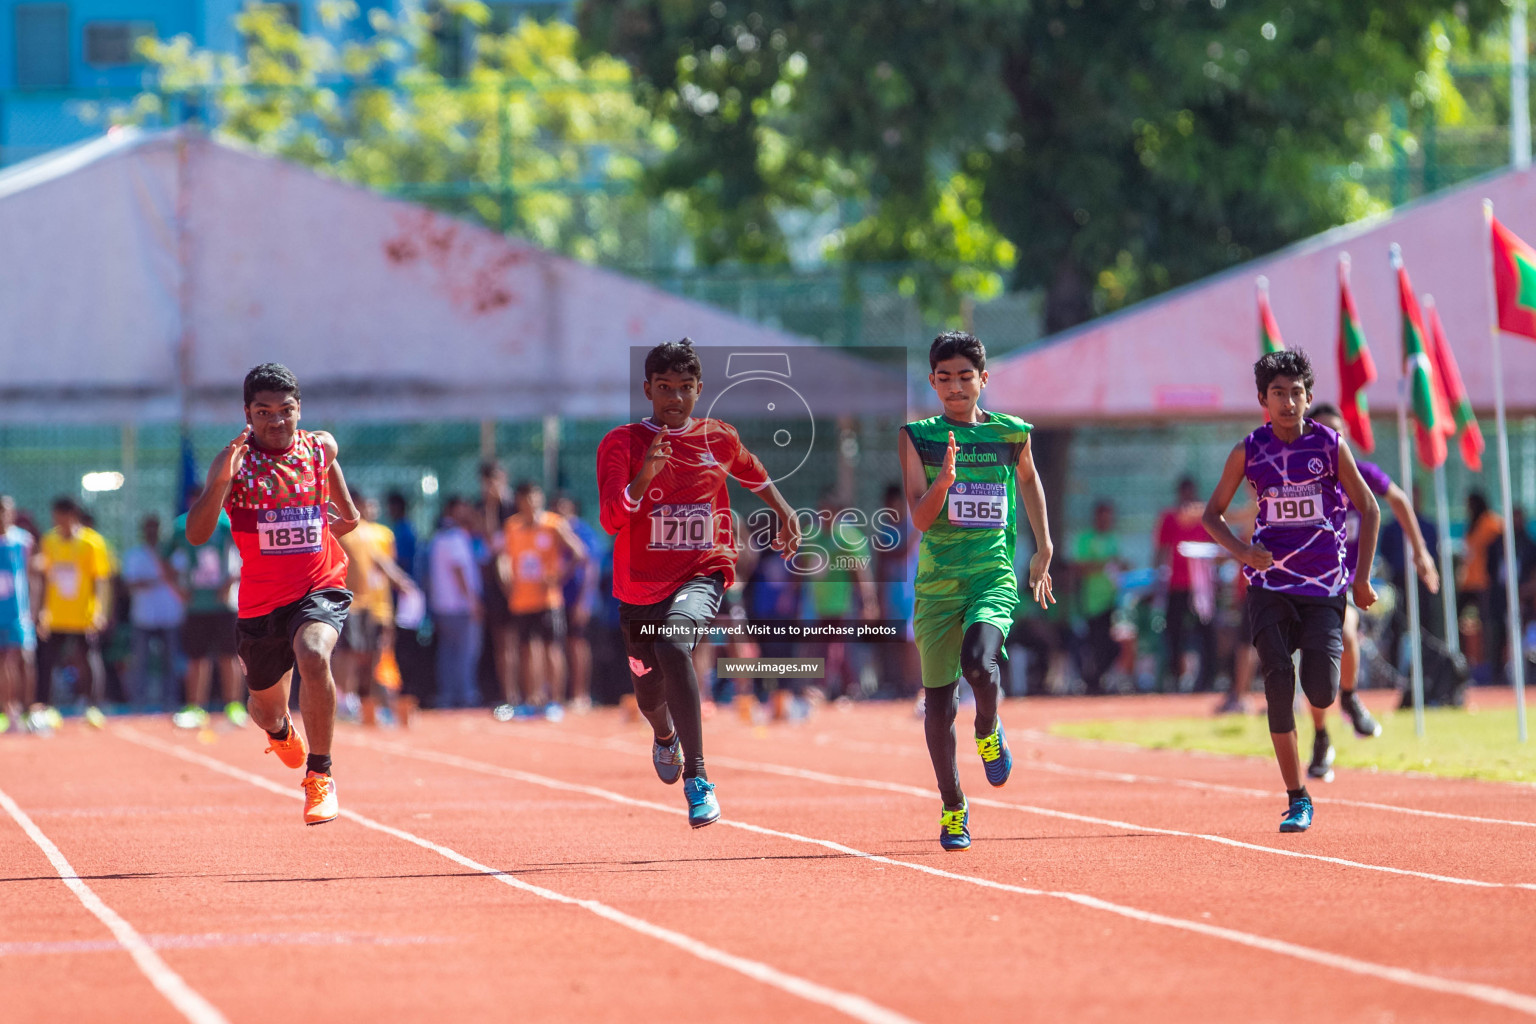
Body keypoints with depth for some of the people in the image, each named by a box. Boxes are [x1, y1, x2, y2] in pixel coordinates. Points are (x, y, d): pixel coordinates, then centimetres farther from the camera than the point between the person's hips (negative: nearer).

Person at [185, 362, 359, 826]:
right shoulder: (235, 461, -12)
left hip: (320, 589, -1)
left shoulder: (321, 447, -1)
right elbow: (196, 534, -24)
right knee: (266, 708, 18)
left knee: (313, 657, -34)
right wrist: (221, 481, -36)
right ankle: (281, 731, 61)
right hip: (261, 600, 1)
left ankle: (320, 775, -20)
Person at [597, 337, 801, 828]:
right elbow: (611, 520, -18)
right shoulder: (622, 443, -6)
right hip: (640, 586, 1)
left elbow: (755, 476, 26)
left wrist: (786, 514, 27)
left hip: (702, 575, -1)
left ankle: (697, 777, -31)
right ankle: (666, 736, 56)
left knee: (673, 645, -33)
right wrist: (643, 478, -33)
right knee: (649, 696, 14)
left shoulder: (720, 438, 2)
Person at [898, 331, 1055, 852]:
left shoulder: (1011, 433, 5)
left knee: (978, 661, -28)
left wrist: (1043, 549, 25)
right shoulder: (917, 437, 0)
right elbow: (920, 517, -8)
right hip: (937, 579, 1)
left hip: (994, 573, -1)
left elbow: (1028, 479, 26)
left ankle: (988, 729, 7)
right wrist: (943, 481, -27)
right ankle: (953, 807, 24)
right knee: (938, 700, 5)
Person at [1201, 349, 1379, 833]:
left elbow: (1369, 509, 8)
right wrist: (1242, 551, -10)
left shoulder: (1330, 445, -2)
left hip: (1325, 585, -1)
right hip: (1270, 585, 1)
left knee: (1320, 691, -13)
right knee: (1278, 683, -13)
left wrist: (1362, 577, 3)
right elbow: (1212, 513, 9)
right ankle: (1297, 799, -5)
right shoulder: (1249, 451, 0)